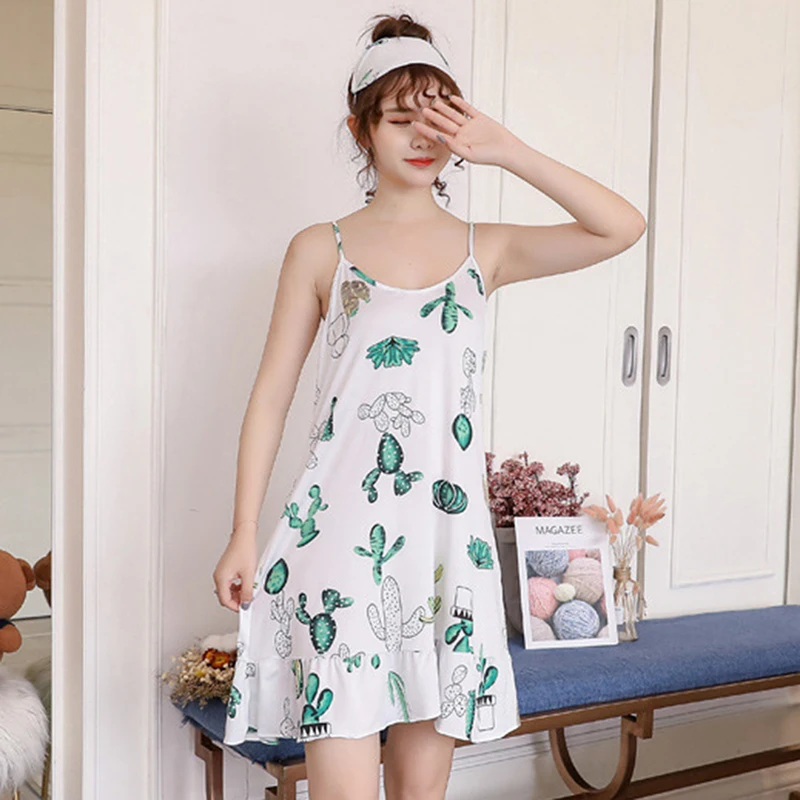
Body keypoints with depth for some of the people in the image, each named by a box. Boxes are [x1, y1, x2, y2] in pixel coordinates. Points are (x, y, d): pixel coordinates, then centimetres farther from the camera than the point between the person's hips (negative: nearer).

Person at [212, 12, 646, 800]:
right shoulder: (320, 249, 6)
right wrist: (243, 534, 0)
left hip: (447, 529, 3)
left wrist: (506, 150, -5)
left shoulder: (486, 249, 10)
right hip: (341, 527, -2)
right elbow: (271, 393, 5)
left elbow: (622, 227, -2)